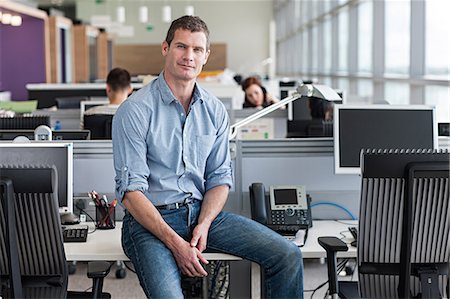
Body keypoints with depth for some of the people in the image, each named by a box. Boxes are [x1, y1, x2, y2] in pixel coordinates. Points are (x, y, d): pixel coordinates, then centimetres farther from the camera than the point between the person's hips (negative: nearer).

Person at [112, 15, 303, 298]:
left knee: (288, 255, -8)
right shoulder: (135, 111, -10)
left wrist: (203, 226, -10)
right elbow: (131, 192, -14)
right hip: (150, 219, -5)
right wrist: (175, 243, -21)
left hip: (202, 211, 5)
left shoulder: (215, 110, 7)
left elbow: (220, 178, 9)